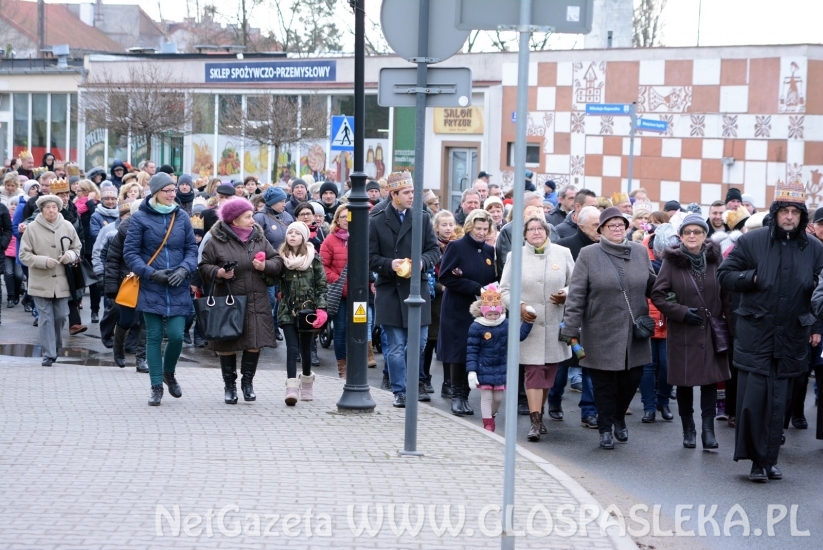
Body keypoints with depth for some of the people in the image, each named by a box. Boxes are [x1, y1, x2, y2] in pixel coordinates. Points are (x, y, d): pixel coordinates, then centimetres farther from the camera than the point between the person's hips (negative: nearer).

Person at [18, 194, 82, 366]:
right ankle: (49, 354, 6)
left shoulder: (67, 227, -2)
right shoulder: (32, 228, -8)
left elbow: (78, 248, 11)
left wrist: (71, 255, -12)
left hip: (61, 282, 2)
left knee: (60, 316, 9)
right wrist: (43, 261, -19)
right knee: (46, 318, -1)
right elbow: (24, 255, -5)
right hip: (41, 282, -2)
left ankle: (55, 346, 32)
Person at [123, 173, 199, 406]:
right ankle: (156, 386, 13)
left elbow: (192, 248, 9)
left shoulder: (182, 217, 5)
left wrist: (184, 269, -9)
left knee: (176, 335, -5)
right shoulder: (140, 218, -3)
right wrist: (151, 273, -14)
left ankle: (168, 373, 24)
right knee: (154, 337, 3)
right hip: (151, 289, -2)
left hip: (178, 290, 2)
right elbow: (130, 252, -3)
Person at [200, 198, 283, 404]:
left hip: (256, 302, 3)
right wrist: (218, 273, -20)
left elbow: (277, 262, 10)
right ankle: (229, 385, 20)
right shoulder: (217, 242, -5)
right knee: (227, 345, 4)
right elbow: (204, 267, -2)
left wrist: (266, 266, -10)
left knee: (254, 343, 2)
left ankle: (247, 382, 20)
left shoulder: (259, 239, 7)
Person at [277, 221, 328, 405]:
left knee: (305, 348, 9)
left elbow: (322, 285, -1)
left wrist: (321, 309, -10)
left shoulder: (313, 258, 0)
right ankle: (292, 388, -17)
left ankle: (306, 381, 31)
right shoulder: (281, 257, 5)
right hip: (288, 310, 0)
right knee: (292, 347, -10)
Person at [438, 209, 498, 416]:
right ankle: (457, 397, 5)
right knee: (458, 353, -4)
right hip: (458, 311, -4)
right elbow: (446, 277, -12)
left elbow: (493, 280, 16)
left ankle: (465, 396, 8)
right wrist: (476, 288, -16)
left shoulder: (489, 251, 12)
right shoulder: (456, 247, -4)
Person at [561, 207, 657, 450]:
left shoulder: (640, 252, 7)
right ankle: (605, 429, 21)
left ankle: (619, 417, 35)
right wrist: (571, 330, -11)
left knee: (631, 379, 8)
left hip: (634, 333, 3)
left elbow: (652, 285, 14)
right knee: (604, 384, 4)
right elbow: (576, 296, -6)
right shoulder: (588, 255, -4)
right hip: (602, 335, -3)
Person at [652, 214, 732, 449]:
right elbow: (657, 294, -4)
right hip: (682, 332, -1)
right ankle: (688, 430, 17)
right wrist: (681, 312, -13)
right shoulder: (672, 261, -4)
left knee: (710, 379, -4)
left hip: (712, 331, 1)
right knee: (684, 382, 5)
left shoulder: (715, 259, 2)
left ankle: (708, 429, -1)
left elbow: (727, 294, 5)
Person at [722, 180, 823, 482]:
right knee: (753, 397, -4)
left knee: (778, 401, 8)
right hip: (755, 334, -2)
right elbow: (724, 275, 1)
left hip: (791, 337, 2)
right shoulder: (751, 241, -2)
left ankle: (770, 459, 18)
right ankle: (757, 459, 7)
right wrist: (753, 278, -14)